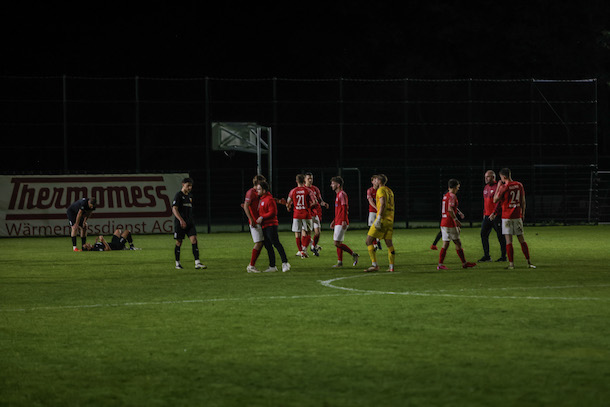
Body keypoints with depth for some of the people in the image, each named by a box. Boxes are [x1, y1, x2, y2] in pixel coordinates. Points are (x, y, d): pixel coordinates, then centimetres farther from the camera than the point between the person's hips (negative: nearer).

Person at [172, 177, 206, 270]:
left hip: (189, 222, 6)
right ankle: (177, 263, 15)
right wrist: (181, 220, -26)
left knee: (194, 240, -9)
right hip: (180, 223, -6)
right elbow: (174, 209, -16)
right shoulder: (178, 195, -7)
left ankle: (197, 263, -16)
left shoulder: (190, 196, 15)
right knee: (179, 242, 2)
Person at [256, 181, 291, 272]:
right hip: (264, 226, 10)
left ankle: (285, 263, -15)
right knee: (268, 246, 9)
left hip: (270, 225, -10)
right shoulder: (260, 198, 15)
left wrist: (262, 217, -18)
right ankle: (272, 266, 13)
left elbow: (272, 212, -17)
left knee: (276, 243, -15)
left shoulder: (269, 199, -12)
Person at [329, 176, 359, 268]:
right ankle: (340, 262, 10)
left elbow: (344, 208, -19)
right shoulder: (338, 194, 18)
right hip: (338, 222, 10)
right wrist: (334, 221, 27)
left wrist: (344, 221, -25)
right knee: (338, 243, 9)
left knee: (337, 243, -12)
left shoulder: (342, 194, -12)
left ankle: (354, 255, -6)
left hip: (341, 223, -10)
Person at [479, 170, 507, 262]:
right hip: (487, 216, 8)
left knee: (500, 236, -1)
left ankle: (503, 256, 6)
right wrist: (484, 213, 20)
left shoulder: (498, 187, -11)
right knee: (483, 235, 4)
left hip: (496, 216, -8)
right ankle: (486, 256, 10)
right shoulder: (486, 188, 15)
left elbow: (499, 202, -17)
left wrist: (494, 213, -22)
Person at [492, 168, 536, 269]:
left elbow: (495, 200, -2)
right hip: (517, 216, 4)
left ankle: (511, 264, -4)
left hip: (506, 216, -4)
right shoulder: (519, 185, 4)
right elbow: (523, 201, 9)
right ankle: (529, 262, 9)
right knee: (521, 239, 10)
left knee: (508, 241, -1)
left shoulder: (503, 187, -11)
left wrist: (498, 186, 4)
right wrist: (523, 214, 18)